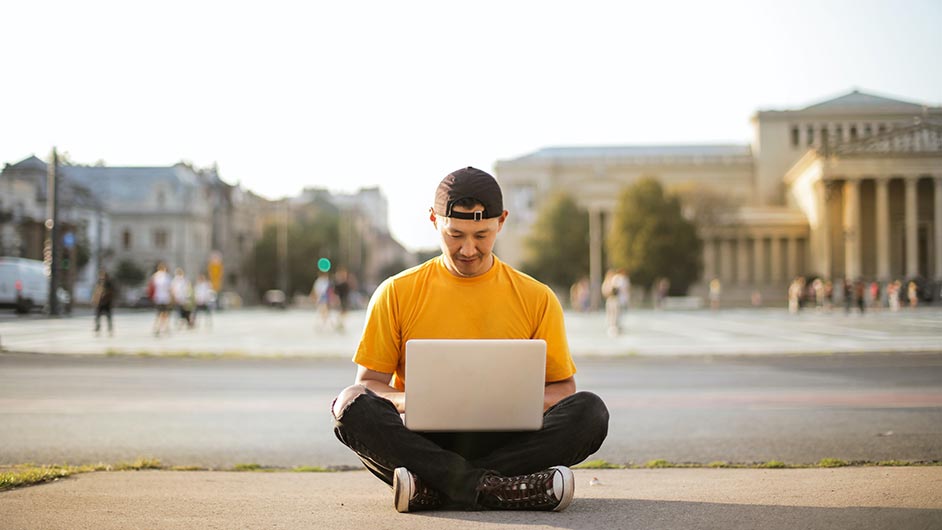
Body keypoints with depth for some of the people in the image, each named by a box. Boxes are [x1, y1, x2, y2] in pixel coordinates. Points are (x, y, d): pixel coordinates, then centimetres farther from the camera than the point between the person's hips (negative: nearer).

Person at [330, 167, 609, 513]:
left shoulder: (536, 299, 8)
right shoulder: (396, 293, 7)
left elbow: (562, 388, 11)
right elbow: (368, 382, 6)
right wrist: (408, 401, -17)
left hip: (504, 442, 1)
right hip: (422, 442, 0)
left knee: (590, 411, -26)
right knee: (352, 406, -29)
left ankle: (433, 490, -30)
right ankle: (498, 489, -36)